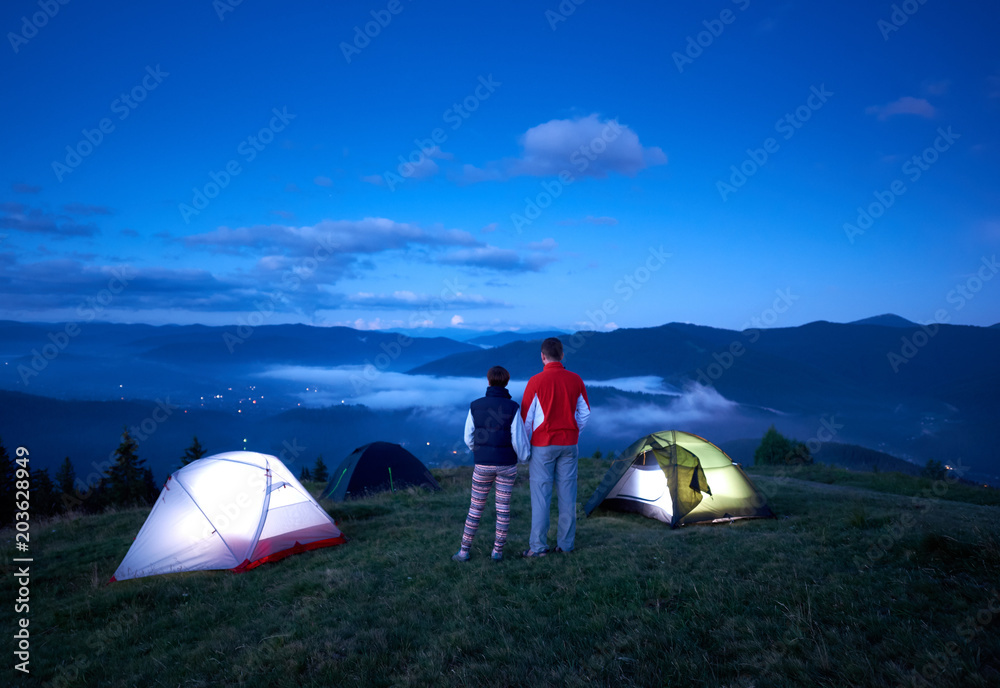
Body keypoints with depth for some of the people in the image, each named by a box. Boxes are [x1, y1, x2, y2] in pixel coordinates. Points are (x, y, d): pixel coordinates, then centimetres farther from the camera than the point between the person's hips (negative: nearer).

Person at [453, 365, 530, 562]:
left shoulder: (475, 406, -6)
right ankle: (498, 550, 17)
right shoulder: (513, 407, -12)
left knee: (476, 507, 11)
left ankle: (464, 551, 14)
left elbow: (469, 437, 0)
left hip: (482, 465, 1)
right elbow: (519, 439, -11)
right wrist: (524, 456, 10)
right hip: (507, 465, -1)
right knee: (503, 507, 11)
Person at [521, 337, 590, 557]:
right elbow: (585, 413, 9)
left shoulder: (536, 381, -10)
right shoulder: (575, 380, 2)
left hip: (543, 444, -4)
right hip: (569, 444, 4)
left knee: (540, 495, 0)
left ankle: (538, 546, 3)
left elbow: (526, 417, -6)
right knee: (567, 494, 9)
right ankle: (566, 544, 17)